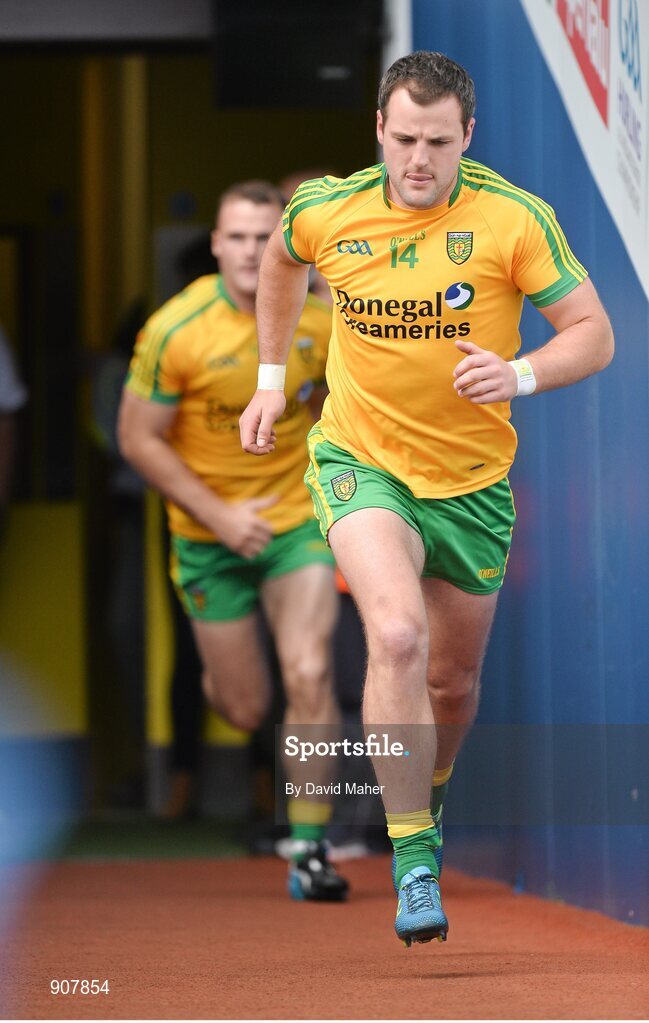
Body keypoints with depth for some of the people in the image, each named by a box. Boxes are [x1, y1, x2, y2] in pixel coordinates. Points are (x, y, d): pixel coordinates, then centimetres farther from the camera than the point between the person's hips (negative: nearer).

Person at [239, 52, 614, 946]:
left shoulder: (515, 219, -14)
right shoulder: (326, 210, -7)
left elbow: (593, 334, -11)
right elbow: (282, 263, 17)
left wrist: (520, 376, -29)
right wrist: (270, 381, 17)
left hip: (473, 479, 1)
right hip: (360, 461, -1)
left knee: (453, 682, 14)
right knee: (398, 635, -27)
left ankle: (427, 797, 48)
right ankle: (413, 863, -20)